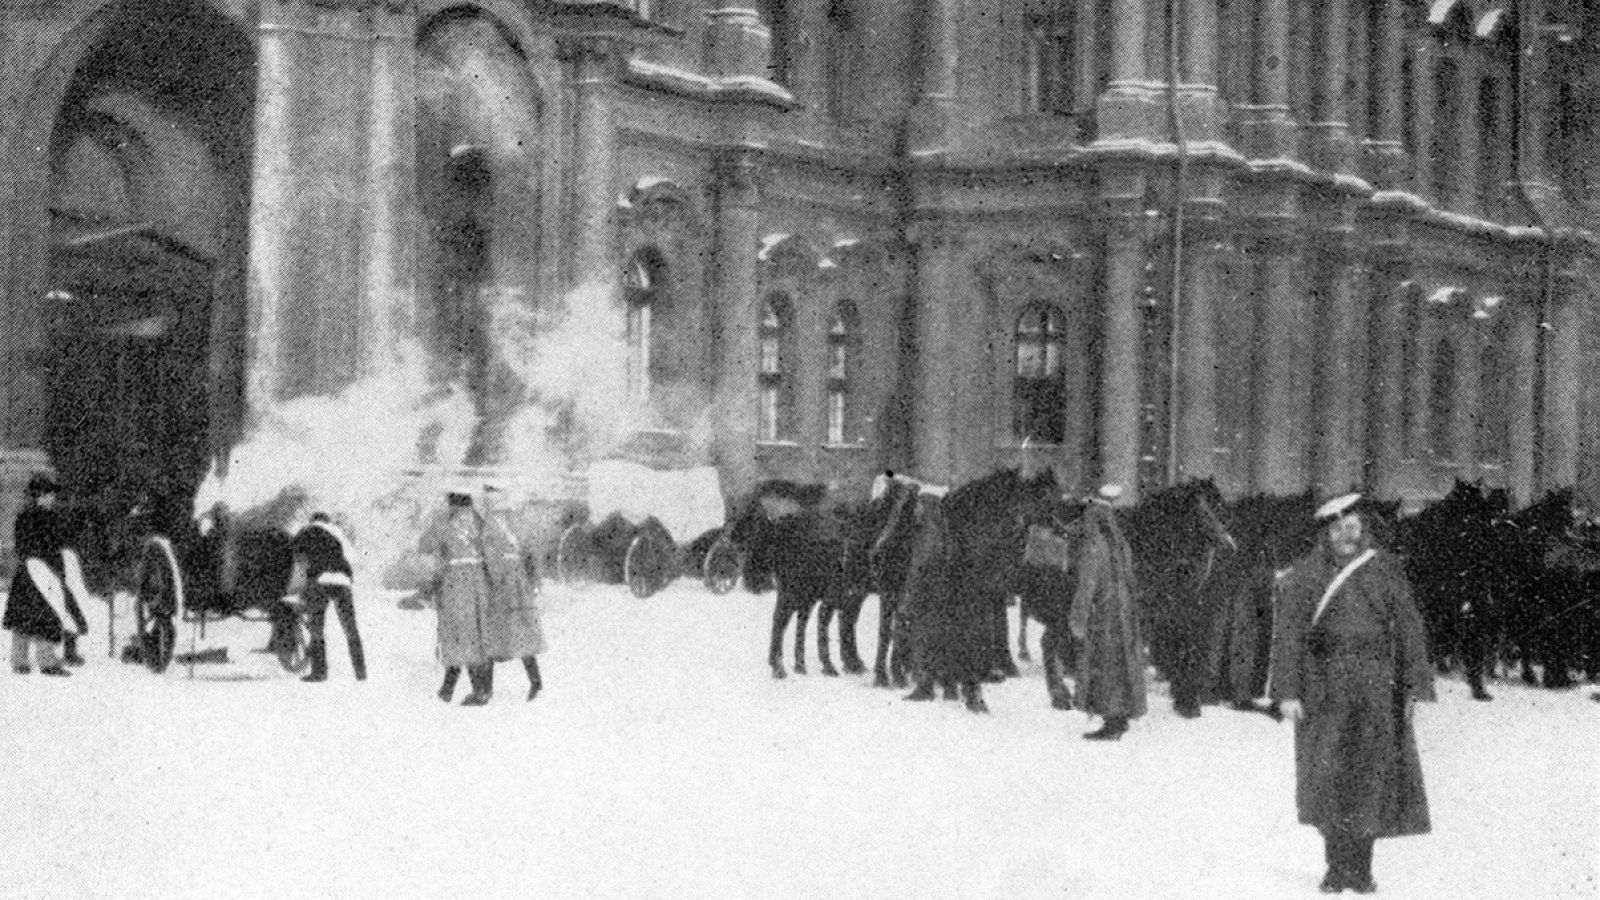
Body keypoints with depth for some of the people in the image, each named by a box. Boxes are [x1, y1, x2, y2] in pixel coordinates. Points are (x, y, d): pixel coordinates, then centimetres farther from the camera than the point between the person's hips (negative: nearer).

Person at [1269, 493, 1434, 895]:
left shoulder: (1385, 570, 6)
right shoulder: (1306, 573, 3)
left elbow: (1408, 630, 7)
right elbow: (1288, 633, 1)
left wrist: (1414, 687, 1)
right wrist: (1287, 691, -6)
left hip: (1376, 689, 1)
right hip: (1324, 691, -1)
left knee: (1370, 779, 0)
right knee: (1328, 780, -3)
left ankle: (1361, 869, 7)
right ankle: (1337, 868, 5)